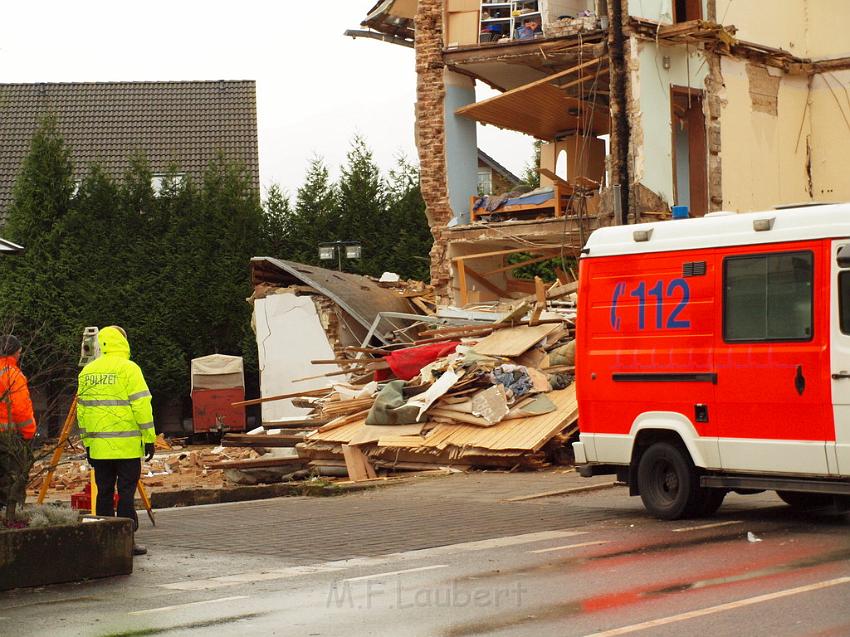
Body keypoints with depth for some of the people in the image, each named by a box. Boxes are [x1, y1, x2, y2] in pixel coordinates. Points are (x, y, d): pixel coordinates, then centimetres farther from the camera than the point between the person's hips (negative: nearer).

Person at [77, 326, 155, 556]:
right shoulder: (128, 369, -7)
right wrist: (149, 438, -7)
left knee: (104, 492, 10)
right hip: (127, 445, -5)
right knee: (126, 492, -1)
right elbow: (141, 405, -12)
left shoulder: (87, 372, 11)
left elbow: (82, 409, 14)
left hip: (98, 447, 5)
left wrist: (87, 442, 20)